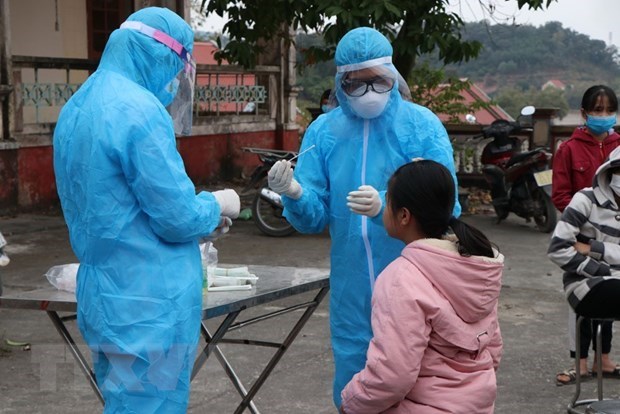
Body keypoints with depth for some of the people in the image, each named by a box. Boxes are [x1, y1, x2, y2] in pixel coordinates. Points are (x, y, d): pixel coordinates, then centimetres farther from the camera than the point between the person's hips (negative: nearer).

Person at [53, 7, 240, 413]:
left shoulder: (76, 108, 11)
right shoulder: (140, 110, -19)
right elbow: (178, 218, -17)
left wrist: (201, 211, 18)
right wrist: (217, 205, 3)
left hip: (103, 298, 9)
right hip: (150, 305, -9)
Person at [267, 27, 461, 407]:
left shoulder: (423, 126, -7)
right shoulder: (324, 131, 1)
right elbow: (315, 218, -1)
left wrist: (385, 207, -30)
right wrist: (295, 195, -23)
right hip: (352, 293, 3)